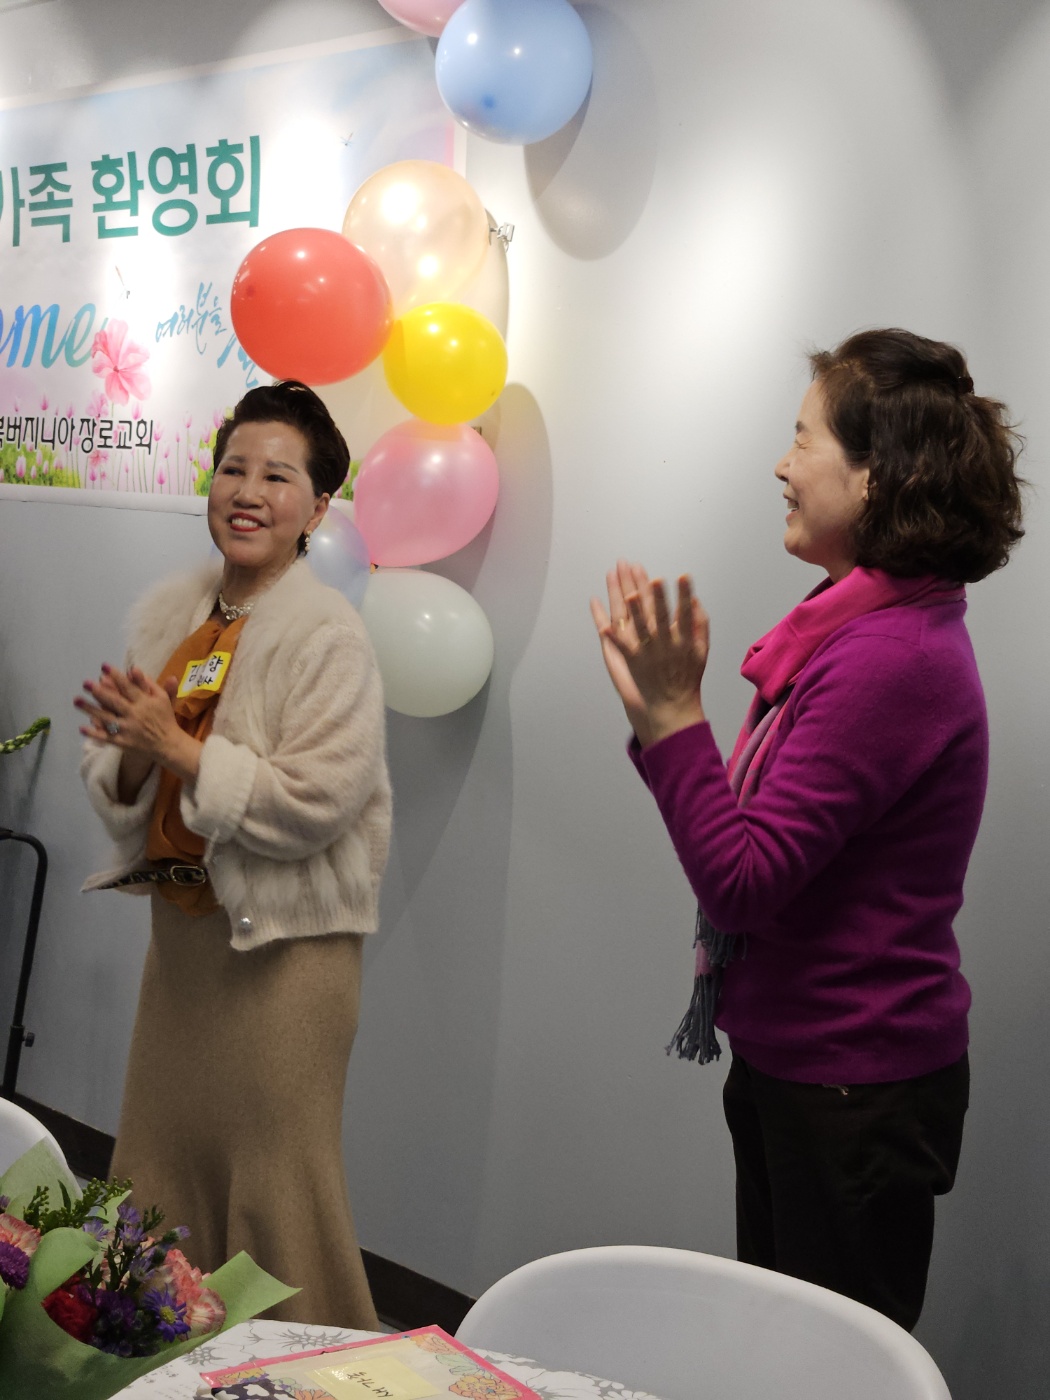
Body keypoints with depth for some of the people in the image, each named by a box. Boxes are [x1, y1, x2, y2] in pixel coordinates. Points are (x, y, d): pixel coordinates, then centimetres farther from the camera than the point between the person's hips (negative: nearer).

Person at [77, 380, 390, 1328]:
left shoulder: (328, 635, -14)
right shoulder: (168, 614, 7)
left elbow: (314, 803, -23)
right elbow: (114, 785, 10)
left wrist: (178, 747, -20)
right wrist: (130, 755, -13)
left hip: (286, 938, -7)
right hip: (183, 922, 7)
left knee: (275, 1180, 3)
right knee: (160, 1162, 18)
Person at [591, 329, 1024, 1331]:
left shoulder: (893, 657, -24)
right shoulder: (870, 626, 6)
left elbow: (743, 880, -25)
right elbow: (765, 842, 7)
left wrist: (673, 714, -23)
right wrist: (664, 702, 2)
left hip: (853, 1091, -10)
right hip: (795, 1062, 10)